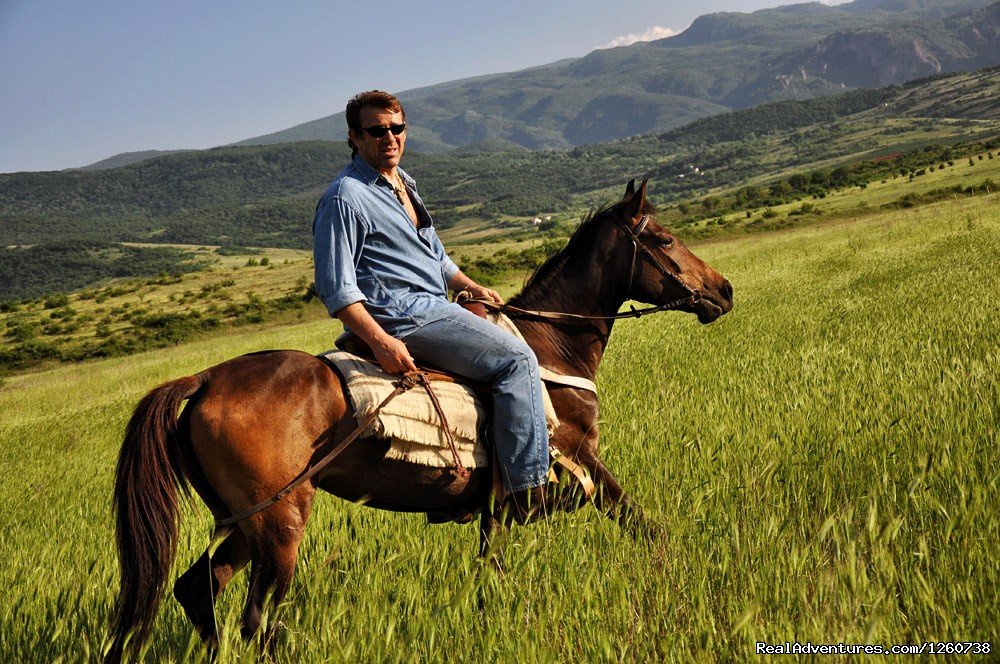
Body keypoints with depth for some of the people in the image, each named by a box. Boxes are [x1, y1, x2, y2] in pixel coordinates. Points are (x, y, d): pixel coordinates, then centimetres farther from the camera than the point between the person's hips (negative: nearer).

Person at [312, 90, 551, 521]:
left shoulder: (401, 183, 17)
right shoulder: (345, 198, -12)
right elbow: (337, 290, -18)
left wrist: (470, 286, 18)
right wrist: (382, 342, -27)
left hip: (431, 307, 10)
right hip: (399, 316, -10)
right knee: (516, 358, -17)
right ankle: (530, 488, -18)